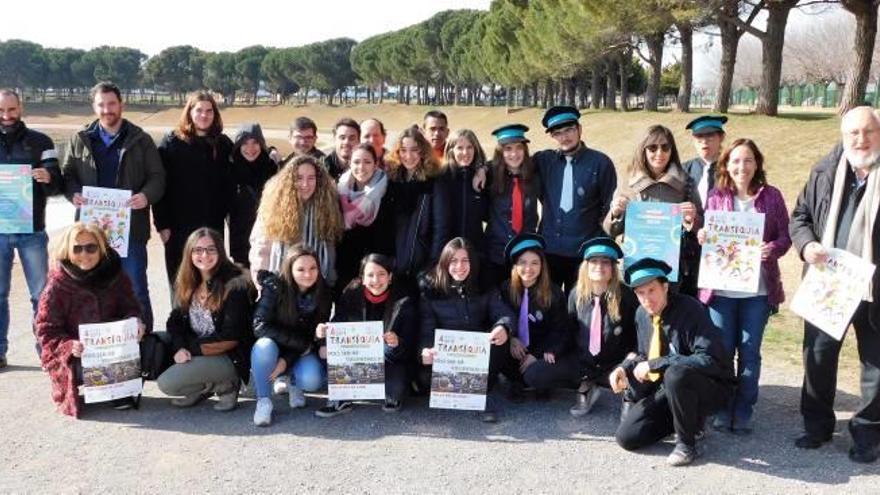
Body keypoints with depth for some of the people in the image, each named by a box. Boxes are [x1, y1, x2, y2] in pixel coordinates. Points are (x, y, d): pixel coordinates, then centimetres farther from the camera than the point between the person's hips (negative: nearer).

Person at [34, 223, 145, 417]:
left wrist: (135, 320, -20)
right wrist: (69, 346, -28)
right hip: (77, 357, -3)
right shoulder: (57, 287, -10)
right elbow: (46, 331, -8)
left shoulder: (114, 274, 0)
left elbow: (130, 306, 5)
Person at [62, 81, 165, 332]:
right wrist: (74, 194, -9)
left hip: (130, 227, -2)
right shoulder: (80, 140, 10)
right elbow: (67, 174, 13)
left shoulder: (141, 140, 4)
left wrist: (147, 196, -18)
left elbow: (157, 177, 3)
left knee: (136, 289, 3)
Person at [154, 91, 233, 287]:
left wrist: (224, 214, -2)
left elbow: (229, 186, 9)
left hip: (213, 226, 2)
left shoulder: (223, 144, 6)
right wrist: (162, 224, -9)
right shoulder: (171, 143, -2)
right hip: (179, 226, -2)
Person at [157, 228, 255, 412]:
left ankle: (226, 385, 1)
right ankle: (205, 386, 4)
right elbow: (175, 321, 2)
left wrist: (190, 348, -16)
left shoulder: (235, 286, -16)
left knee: (166, 383, -19)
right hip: (196, 352, 8)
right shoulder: (187, 283, 6)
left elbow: (230, 338, -17)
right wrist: (179, 347, -18)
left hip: (229, 358, -8)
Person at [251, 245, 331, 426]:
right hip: (274, 348, -1)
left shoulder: (323, 295, -10)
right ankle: (263, 401, -17)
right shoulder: (274, 288, -18)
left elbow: (315, 337, -9)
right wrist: (302, 343, -22)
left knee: (311, 380, -28)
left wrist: (286, 360, -23)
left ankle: (294, 384, 10)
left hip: (302, 354, 2)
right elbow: (260, 327, -23)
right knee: (264, 346, -36)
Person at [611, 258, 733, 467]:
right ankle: (688, 417, 14)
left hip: (709, 386, -6)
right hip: (667, 387, 6)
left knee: (675, 373, -40)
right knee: (626, 436, -7)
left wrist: (654, 365, -30)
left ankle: (686, 443, -16)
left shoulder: (690, 309, -23)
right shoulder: (641, 314, -2)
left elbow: (709, 360, -32)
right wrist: (624, 368, -10)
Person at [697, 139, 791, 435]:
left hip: (757, 288, -1)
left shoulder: (771, 196, 0)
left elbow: (785, 236, 0)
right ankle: (723, 409, 22)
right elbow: (708, 236, 8)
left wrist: (773, 249, -20)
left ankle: (743, 412, 19)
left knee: (750, 352, 7)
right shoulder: (716, 196, 3)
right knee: (722, 351, 7)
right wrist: (701, 237, -15)